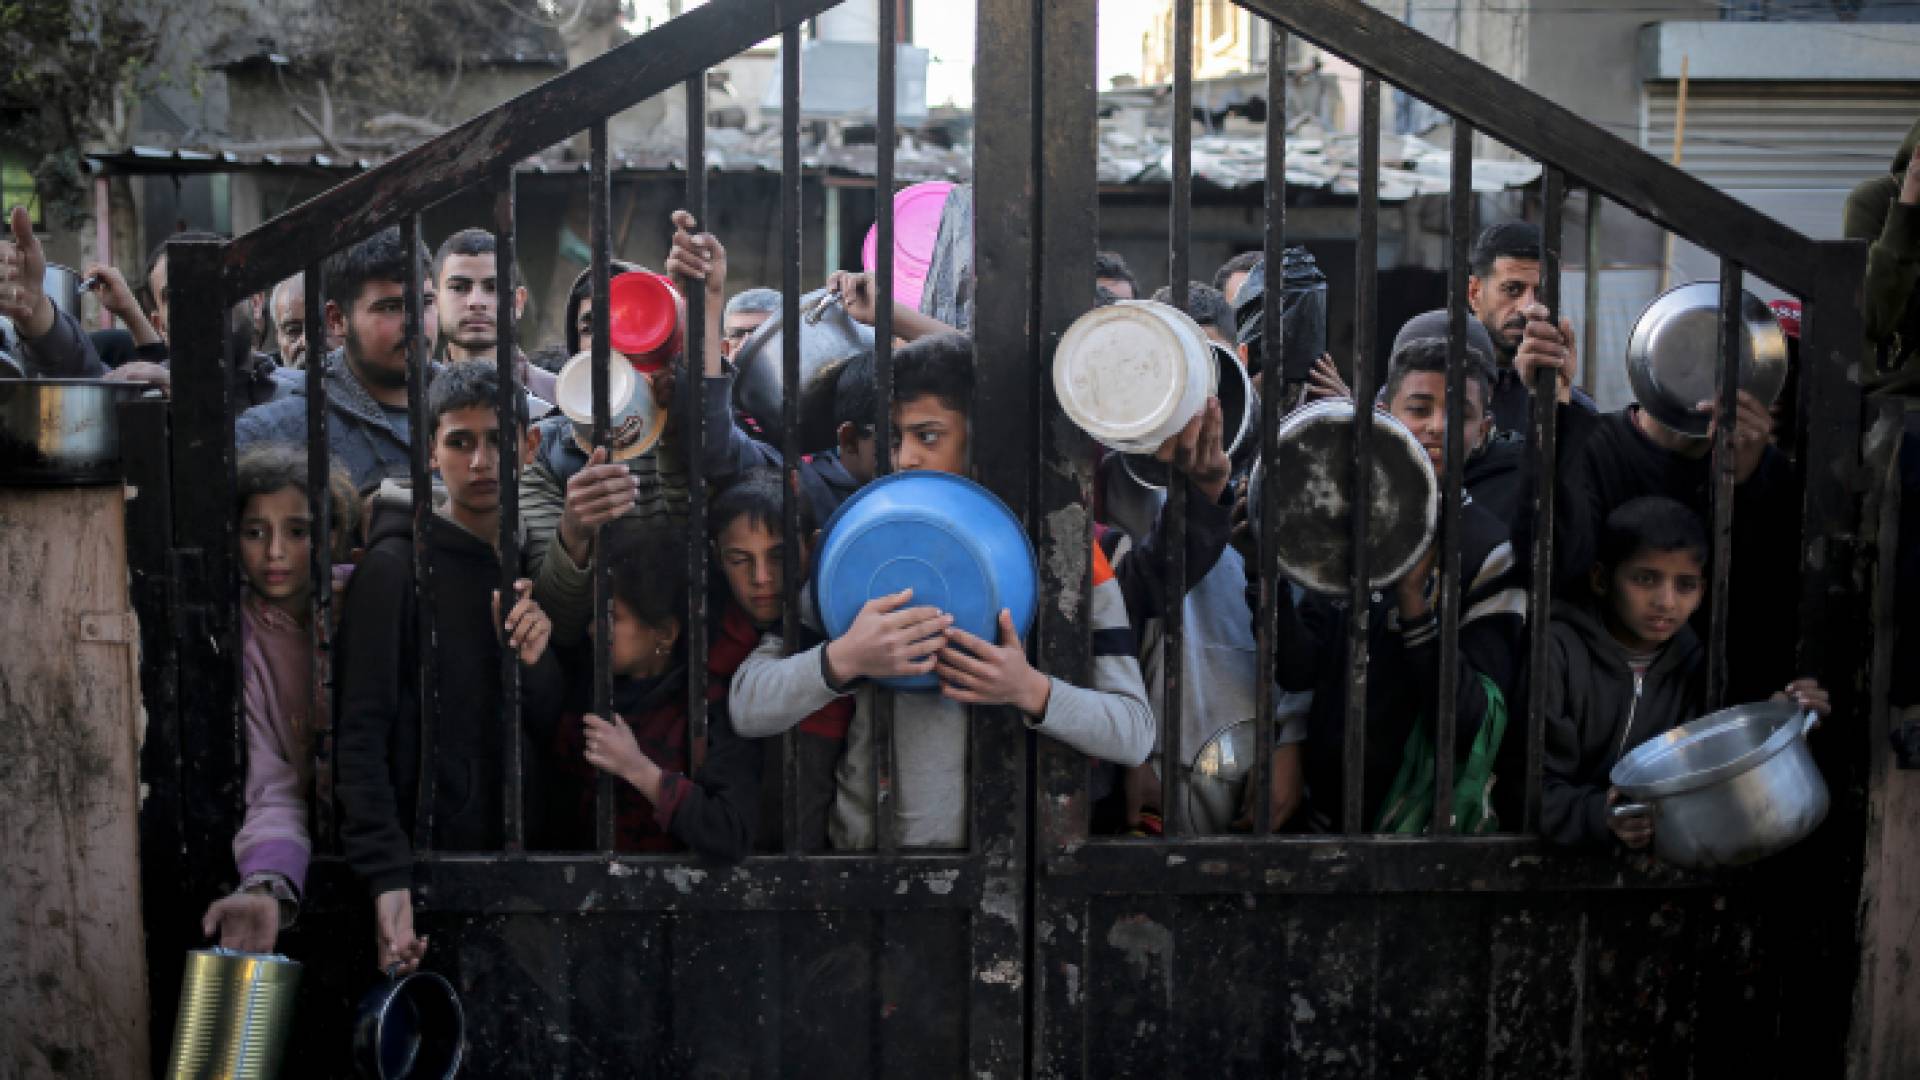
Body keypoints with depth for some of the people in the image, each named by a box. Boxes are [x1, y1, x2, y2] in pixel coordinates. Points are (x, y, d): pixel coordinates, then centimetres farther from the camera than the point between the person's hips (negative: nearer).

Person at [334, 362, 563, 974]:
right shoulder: (394, 566, -7)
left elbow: (550, 734, 9)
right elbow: (361, 735, -15)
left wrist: (531, 662, -12)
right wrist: (387, 875, -26)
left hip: (518, 843, 6)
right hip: (428, 851, -5)